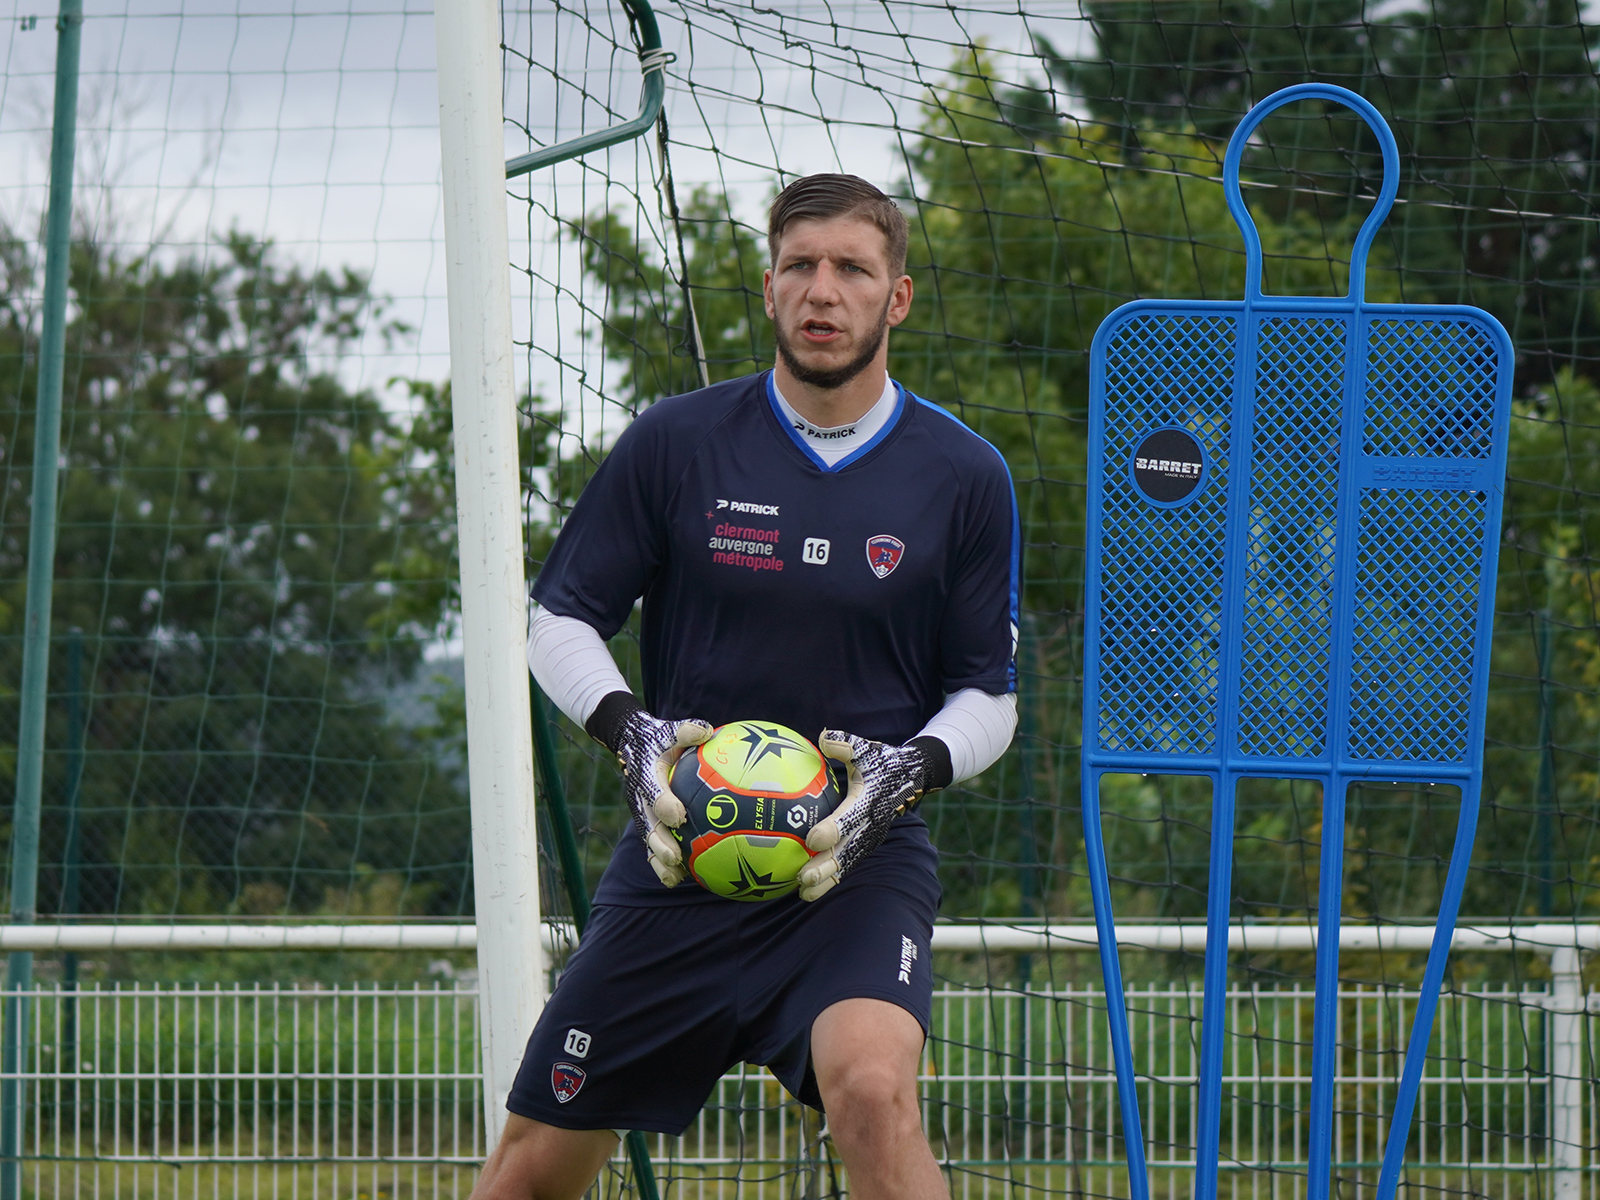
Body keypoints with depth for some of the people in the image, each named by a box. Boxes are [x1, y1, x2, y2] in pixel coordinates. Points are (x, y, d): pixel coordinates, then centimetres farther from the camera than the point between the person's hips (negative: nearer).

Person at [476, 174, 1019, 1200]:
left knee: (873, 1089, -31)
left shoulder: (964, 478, 0)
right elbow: (560, 620, 6)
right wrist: (628, 728, -14)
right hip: (680, 851, 2)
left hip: (861, 857, -2)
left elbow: (989, 696, 6)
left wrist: (914, 768, -15)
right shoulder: (675, 443, -1)